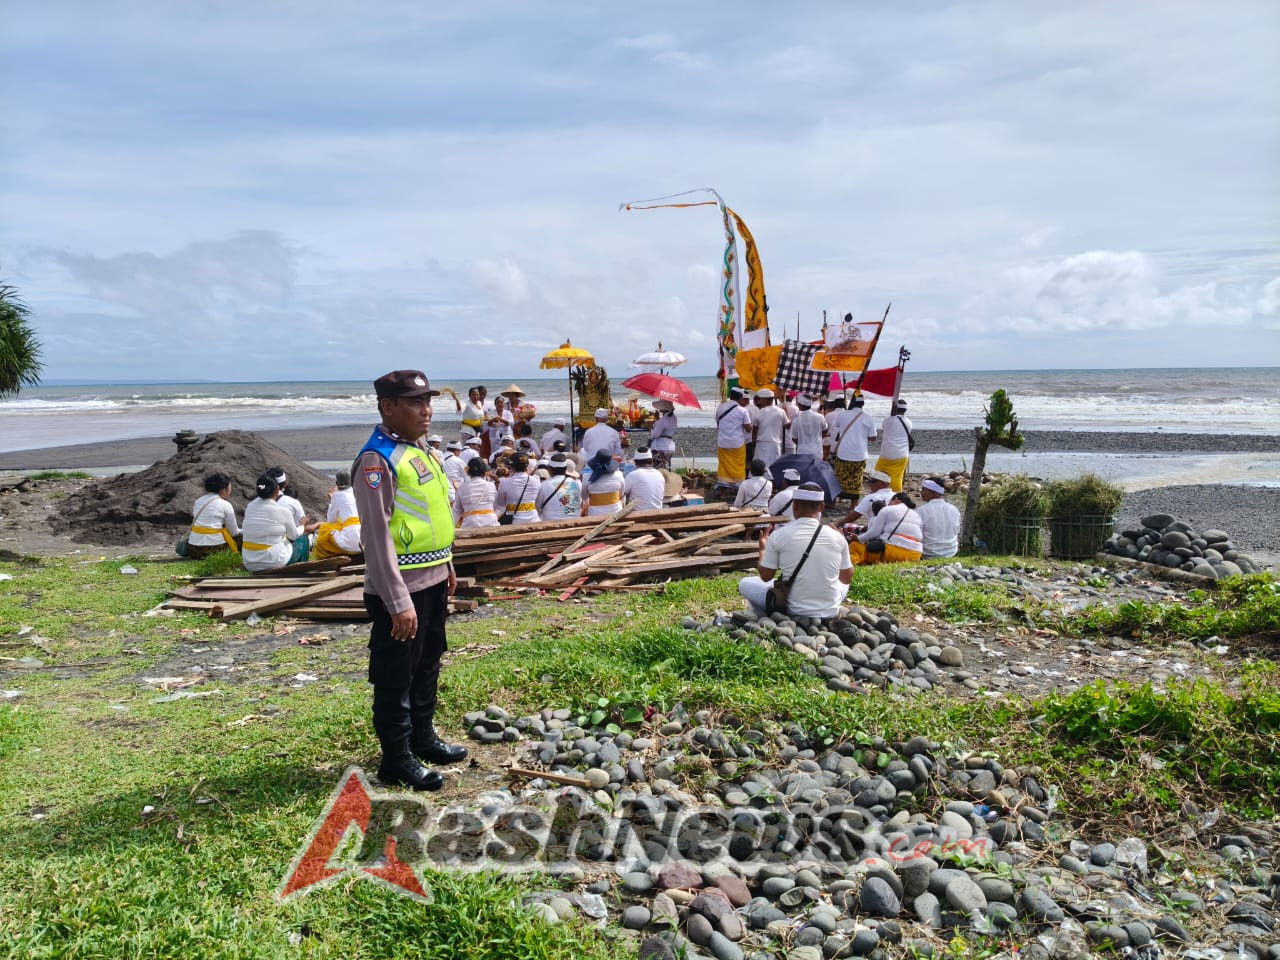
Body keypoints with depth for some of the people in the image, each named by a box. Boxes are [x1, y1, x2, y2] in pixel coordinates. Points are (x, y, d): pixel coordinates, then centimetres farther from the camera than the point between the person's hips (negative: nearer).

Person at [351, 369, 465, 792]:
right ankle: (396, 759, 17)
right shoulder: (378, 459, -19)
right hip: (400, 587, -9)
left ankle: (423, 737, 37)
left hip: (433, 581, 9)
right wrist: (398, 602, -24)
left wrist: (446, 565, 20)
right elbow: (377, 534, -22)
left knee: (427, 667, 21)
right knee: (395, 676, 4)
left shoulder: (418, 450, 10)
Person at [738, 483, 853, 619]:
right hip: (830, 613, 2)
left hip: (794, 611, -2)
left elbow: (765, 576, -3)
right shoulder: (837, 537, -6)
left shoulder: (779, 535, -12)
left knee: (745, 584, 17)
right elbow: (847, 578, 6)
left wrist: (763, 549, 15)